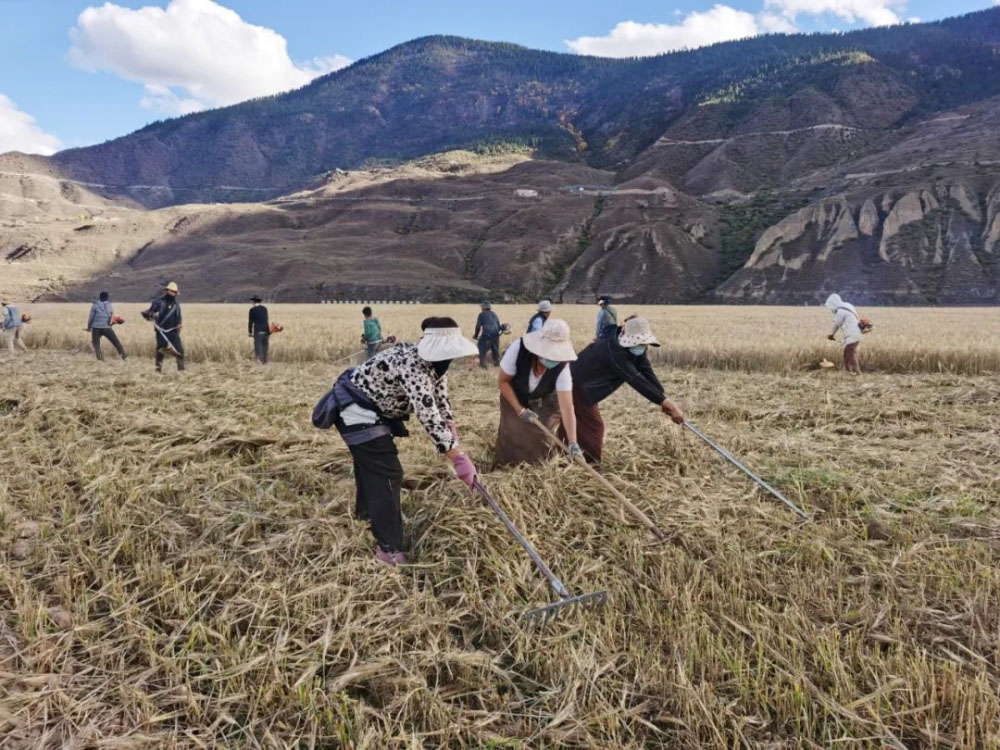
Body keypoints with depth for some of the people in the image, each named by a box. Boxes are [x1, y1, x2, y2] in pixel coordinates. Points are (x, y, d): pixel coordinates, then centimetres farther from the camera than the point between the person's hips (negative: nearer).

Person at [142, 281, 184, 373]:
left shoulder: (176, 304, 12)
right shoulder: (158, 302, -1)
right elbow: (149, 313, -2)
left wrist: (178, 324, 1)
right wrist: (151, 315, -25)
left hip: (173, 331, 3)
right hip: (161, 331, -3)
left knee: (179, 350, -4)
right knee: (161, 350, -3)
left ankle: (181, 369, 5)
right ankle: (158, 369, 8)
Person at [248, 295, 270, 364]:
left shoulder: (252, 309, -2)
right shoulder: (265, 308, 13)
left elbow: (250, 321, -3)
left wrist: (250, 332, 4)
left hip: (258, 332, -5)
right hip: (266, 331, 5)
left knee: (258, 348, -2)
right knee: (265, 347, 11)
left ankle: (260, 362, -11)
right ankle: (265, 362, 12)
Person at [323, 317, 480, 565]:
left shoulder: (434, 363, -4)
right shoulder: (412, 365, -35)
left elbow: (440, 400, 7)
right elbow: (428, 416, -40)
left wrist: (451, 427, -10)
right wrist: (459, 458, -39)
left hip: (372, 409, 10)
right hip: (355, 411, -10)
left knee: (370, 463, 29)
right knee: (386, 473, -11)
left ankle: (366, 510, 54)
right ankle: (388, 548, -4)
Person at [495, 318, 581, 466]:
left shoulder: (562, 367, -35)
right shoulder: (518, 349, -37)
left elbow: (567, 407, -39)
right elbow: (503, 381, -21)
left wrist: (573, 443, -48)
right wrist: (520, 410, -27)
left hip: (545, 402, 0)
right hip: (514, 398, 0)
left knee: (541, 440, -4)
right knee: (512, 439, 0)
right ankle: (509, 467, 30)